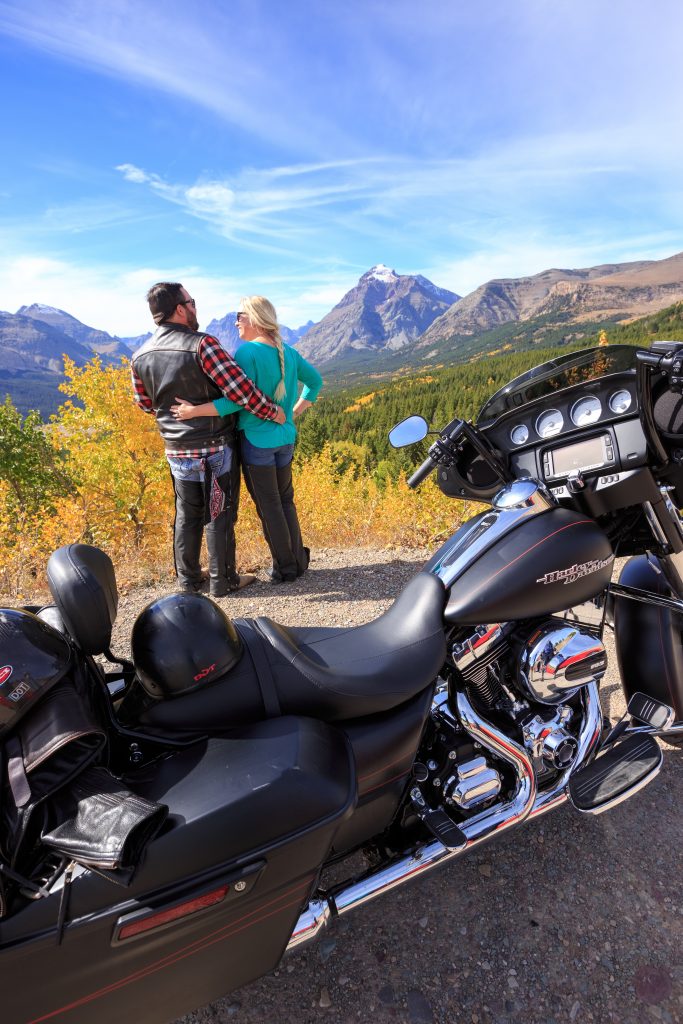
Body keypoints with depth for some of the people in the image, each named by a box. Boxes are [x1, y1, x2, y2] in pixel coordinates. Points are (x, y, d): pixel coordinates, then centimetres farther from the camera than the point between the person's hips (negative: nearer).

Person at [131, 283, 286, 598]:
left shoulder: (140, 357, 1)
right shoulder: (201, 344, -18)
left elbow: (145, 404, 13)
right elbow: (240, 388, -21)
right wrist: (272, 411, -9)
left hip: (177, 451, 5)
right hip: (215, 448, -5)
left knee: (186, 515, 17)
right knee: (219, 515, 6)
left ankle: (187, 579, 27)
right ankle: (222, 581, 17)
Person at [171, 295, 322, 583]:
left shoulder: (247, 352, -14)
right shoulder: (289, 353, 7)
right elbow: (315, 381, 18)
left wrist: (194, 410, -18)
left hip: (256, 440, -6)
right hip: (286, 438, 7)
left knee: (268, 507, 5)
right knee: (286, 500, 17)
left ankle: (285, 568, 16)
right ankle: (299, 561, 25)